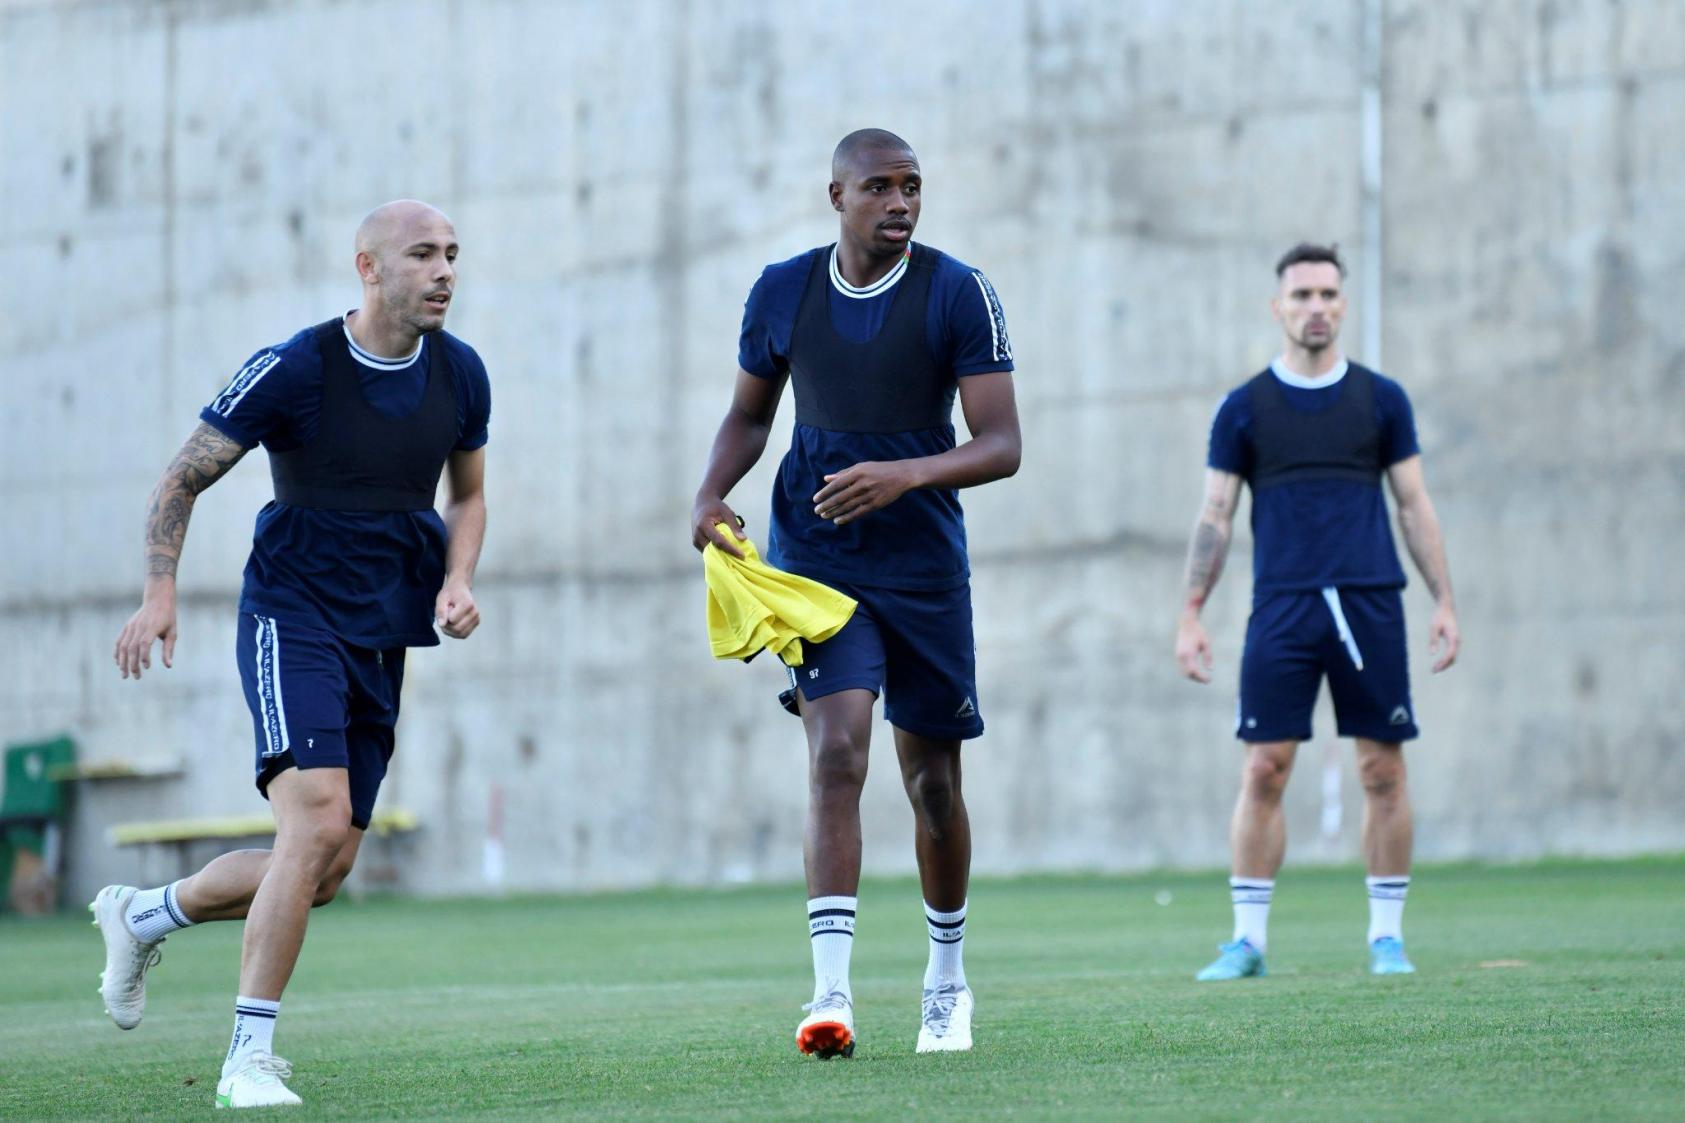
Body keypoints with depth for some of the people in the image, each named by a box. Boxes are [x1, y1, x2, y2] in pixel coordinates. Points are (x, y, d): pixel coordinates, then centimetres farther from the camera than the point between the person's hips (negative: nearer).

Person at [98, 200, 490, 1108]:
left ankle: (141, 916, 32)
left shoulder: (460, 374, 3)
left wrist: (456, 582, 0)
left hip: (382, 641, 6)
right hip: (292, 619, -6)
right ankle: (249, 1057, -18)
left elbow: (467, 494, 19)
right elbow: (184, 478, -5)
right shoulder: (294, 370, -13)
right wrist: (161, 592, -17)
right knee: (320, 819, -24)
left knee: (323, 872, 6)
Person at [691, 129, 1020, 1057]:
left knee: (933, 781, 9)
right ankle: (831, 991, -24)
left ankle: (947, 980, 31)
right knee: (836, 749, -18)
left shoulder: (958, 294, -7)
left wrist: (904, 475, -27)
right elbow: (748, 415, 15)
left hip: (923, 561, 0)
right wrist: (710, 495, -4)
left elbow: (1002, 445, -11)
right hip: (815, 554, 0)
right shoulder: (781, 292, 1)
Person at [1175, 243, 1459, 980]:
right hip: (1282, 608, -1)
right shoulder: (1245, 408, 6)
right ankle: (1248, 940, 0)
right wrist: (1191, 614, 1)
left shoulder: (1381, 400, 9)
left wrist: (1444, 602, 5)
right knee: (1263, 771, -6)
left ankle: (1387, 936, 10)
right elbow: (1215, 517, 7)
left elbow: (1415, 506, 11)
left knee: (1383, 772, 1)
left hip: (1370, 607, 1)